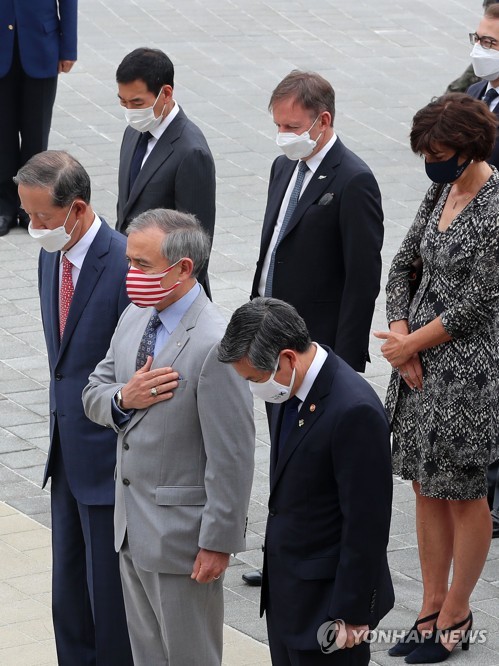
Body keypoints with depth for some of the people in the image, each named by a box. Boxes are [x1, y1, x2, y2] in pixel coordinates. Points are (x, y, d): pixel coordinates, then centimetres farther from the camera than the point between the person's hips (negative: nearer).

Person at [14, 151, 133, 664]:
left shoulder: (127, 266, -20)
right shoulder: (51, 257, 6)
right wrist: (60, 438, 17)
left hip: (110, 460, -8)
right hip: (67, 454, 8)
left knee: (111, 596, 3)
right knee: (69, 598, 17)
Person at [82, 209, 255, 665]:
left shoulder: (214, 345, -24)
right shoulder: (134, 318, 3)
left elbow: (231, 457, -22)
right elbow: (93, 395, 13)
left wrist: (218, 542, -18)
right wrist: (123, 399, -11)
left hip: (180, 532, -8)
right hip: (132, 523, 8)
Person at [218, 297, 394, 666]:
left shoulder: (354, 411, -26)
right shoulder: (292, 388, 2)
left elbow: (367, 525, -22)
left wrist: (351, 614, -17)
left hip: (327, 597, -9)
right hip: (285, 592, 9)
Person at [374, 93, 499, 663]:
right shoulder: (442, 190, 6)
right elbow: (402, 265, 10)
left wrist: (411, 343, -8)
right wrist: (400, 337, -3)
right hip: (420, 358, 8)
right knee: (425, 487, 13)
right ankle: (431, 609, 24)